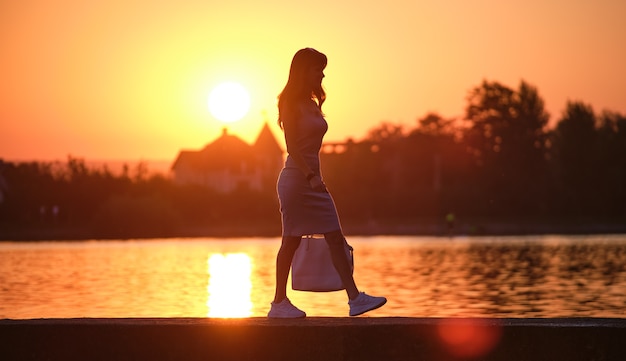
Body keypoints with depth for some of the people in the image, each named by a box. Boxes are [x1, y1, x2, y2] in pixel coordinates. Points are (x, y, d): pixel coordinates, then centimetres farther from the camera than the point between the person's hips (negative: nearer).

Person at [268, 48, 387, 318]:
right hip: (296, 177, -8)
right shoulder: (291, 102, -8)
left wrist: (316, 176, 17)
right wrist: (310, 176, -22)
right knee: (291, 241, -1)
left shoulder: (313, 103, 16)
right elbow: (292, 146, -15)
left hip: (313, 178, 8)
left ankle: (354, 298, 0)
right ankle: (279, 303, 7)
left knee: (336, 239, 2)